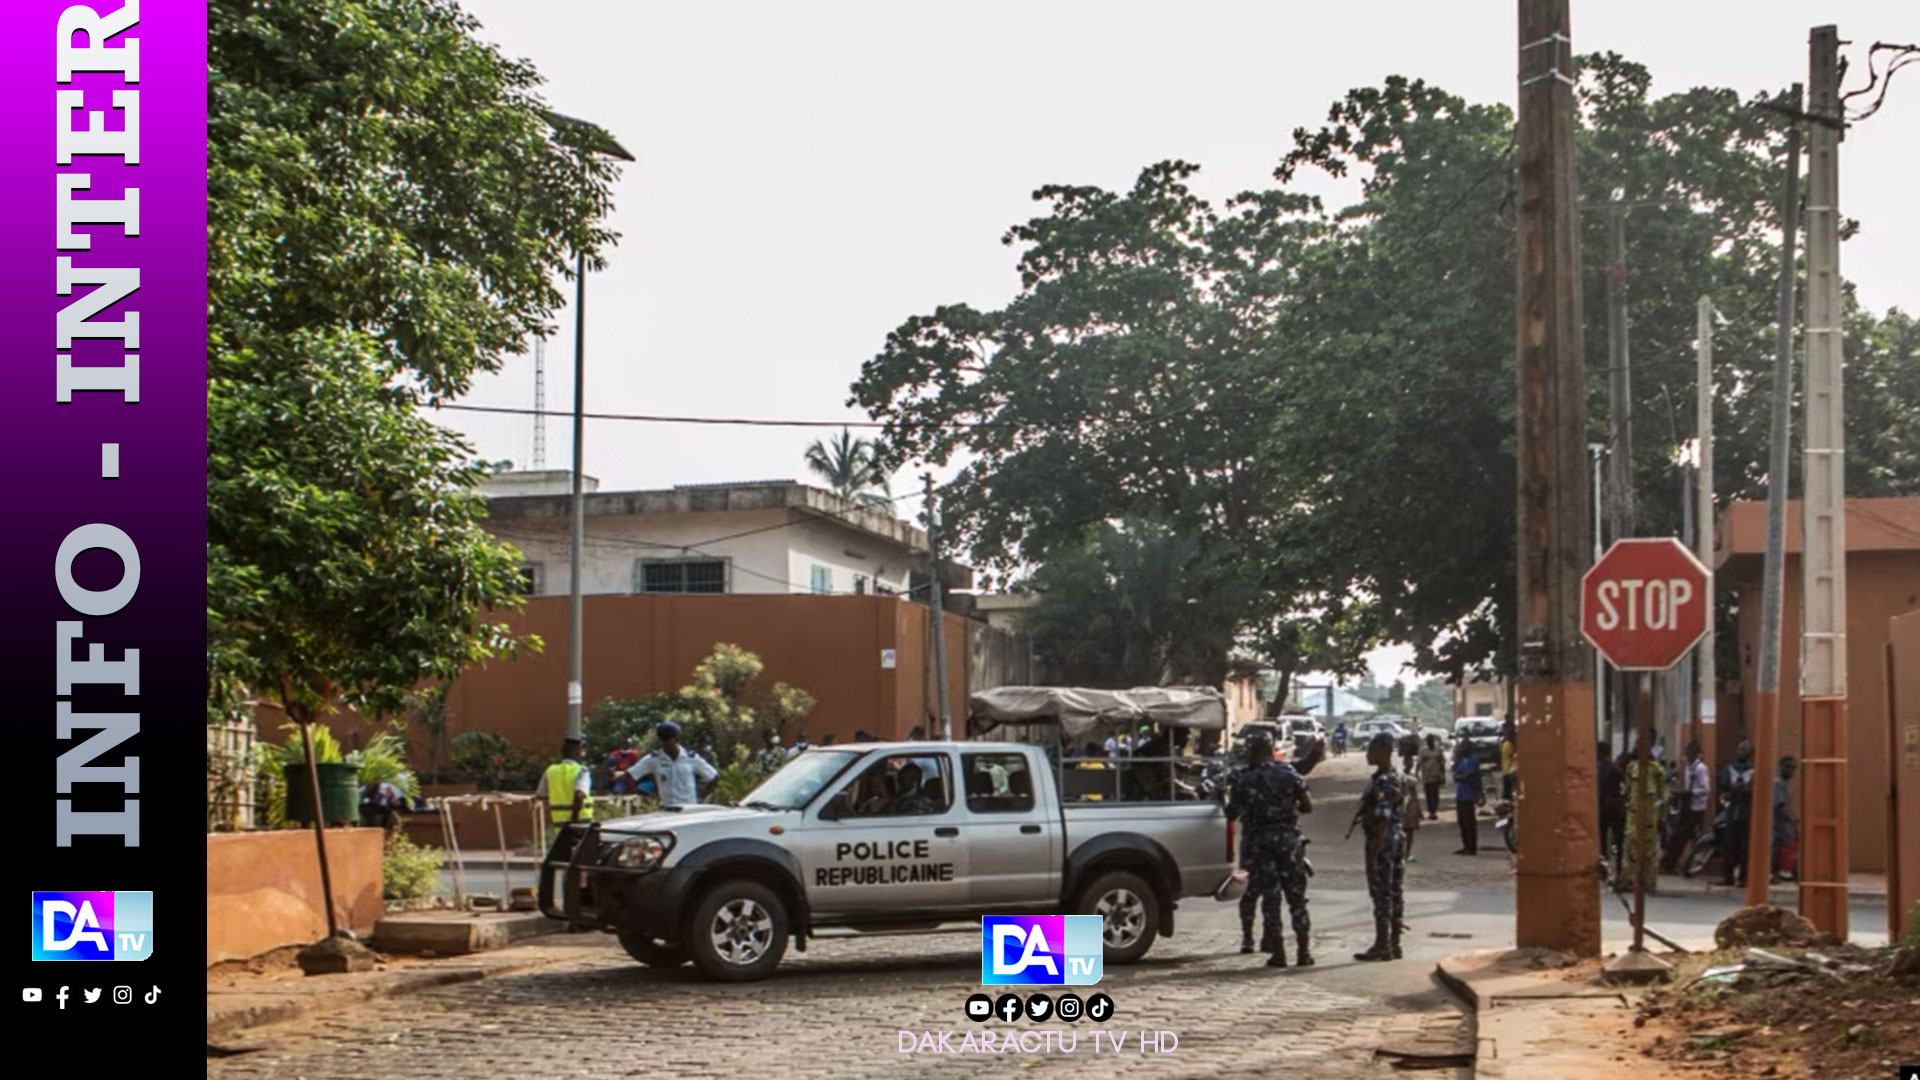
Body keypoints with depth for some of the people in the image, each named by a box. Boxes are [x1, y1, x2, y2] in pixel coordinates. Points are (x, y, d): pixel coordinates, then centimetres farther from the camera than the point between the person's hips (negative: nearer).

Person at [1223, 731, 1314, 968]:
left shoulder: (1243, 780, -6)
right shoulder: (1288, 774, -1)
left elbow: (1231, 814, -4)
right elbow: (1307, 806, -1)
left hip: (1259, 841, -1)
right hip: (1288, 839, 1)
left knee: (1270, 897, 4)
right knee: (1296, 896, 6)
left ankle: (1278, 953, 0)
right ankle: (1303, 952, 6)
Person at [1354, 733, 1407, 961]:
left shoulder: (1382, 782, -19)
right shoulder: (1395, 777, 12)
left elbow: (1383, 821, -23)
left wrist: (1373, 853, -22)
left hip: (1382, 841, -10)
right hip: (1396, 838, 10)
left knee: (1382, 893, -5)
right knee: (1394, 893, 12)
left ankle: (1382, 946, -1)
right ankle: (1394, 944, 17)